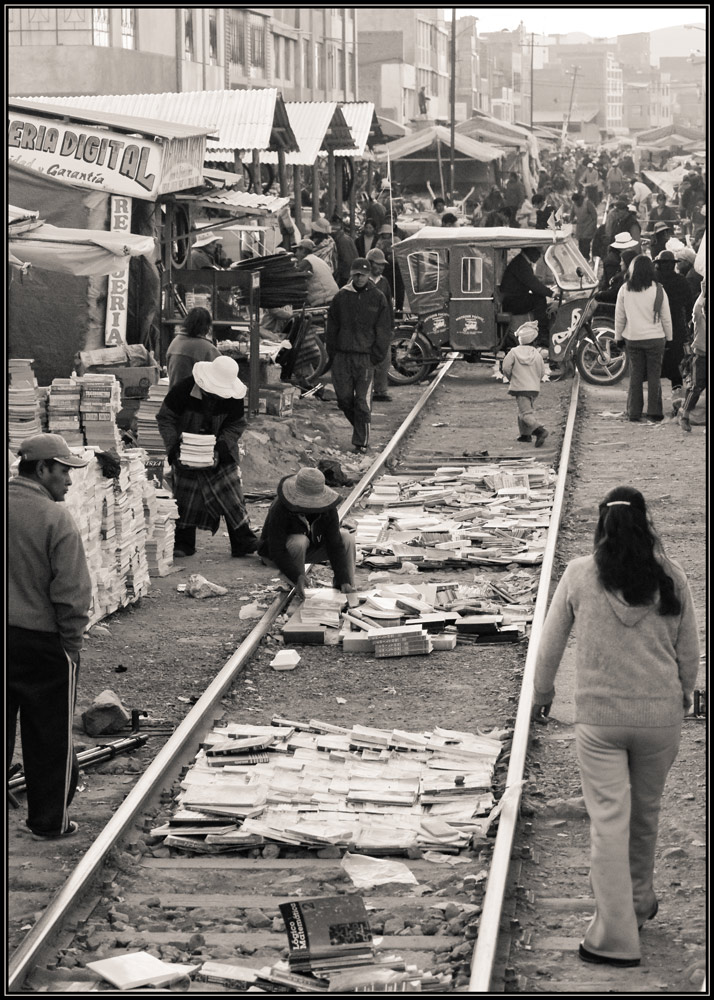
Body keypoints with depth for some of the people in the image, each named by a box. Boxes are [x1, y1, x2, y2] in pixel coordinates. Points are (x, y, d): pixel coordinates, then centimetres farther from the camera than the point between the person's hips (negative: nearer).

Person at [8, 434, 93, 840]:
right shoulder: (57, 520, -17)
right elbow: (72, 593, -16)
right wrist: (72, 645, -4)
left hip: (10, 638, 5)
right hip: (42, 641, -5)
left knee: (6, 731, 16)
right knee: (50, 737, 9)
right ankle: (51, 821, 18)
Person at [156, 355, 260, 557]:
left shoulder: (233, 397, -14)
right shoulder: (184, 390, -21)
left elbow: (236, 426, -5)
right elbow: (165, 419, -12)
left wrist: (220, 448, -21)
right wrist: (174, 448, -22)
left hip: (221, 452, 1)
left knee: (231, 494, -5)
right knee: (185, 496, 1)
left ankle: (243, 542, -1)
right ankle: (183, 544, 12)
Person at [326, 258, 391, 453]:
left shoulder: (378, 299, 2)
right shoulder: (341, 297, 6)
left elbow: (383, 332, 4)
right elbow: (332, 328, 11)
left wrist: (376, 356, -4)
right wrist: (333, 354, 4)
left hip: (365, 356, -2)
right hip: (342, 356, 2)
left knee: (363, 402, -5)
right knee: (344, 398, 4)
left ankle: (361, 441, 2)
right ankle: (359, 427, 27)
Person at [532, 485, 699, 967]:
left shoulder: (580, 575, -6)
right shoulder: (670, 576, -4)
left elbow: (551, 642, 3)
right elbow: (689, 649, 5)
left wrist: (542, 693, 19)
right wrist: (684, 695, 23)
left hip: (599, 715, -2)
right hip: (660, 713, 2)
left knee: (609, 820, 1)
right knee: (646, 812, 20)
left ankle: (615, 937, 0)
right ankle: (639, 902, 39)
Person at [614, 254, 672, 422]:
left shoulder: (625, 290, -5)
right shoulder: (657, 290, -8)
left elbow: (619, 316, 2)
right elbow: (666, 317, -1)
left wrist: (618, 336, 14)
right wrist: (669, 337, 11)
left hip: (632, 339, 2)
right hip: (655, 338, -2)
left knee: (635, 375, 8)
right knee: (654, 375, 6)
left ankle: (634, 413, 8)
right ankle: (654, 411, 5)